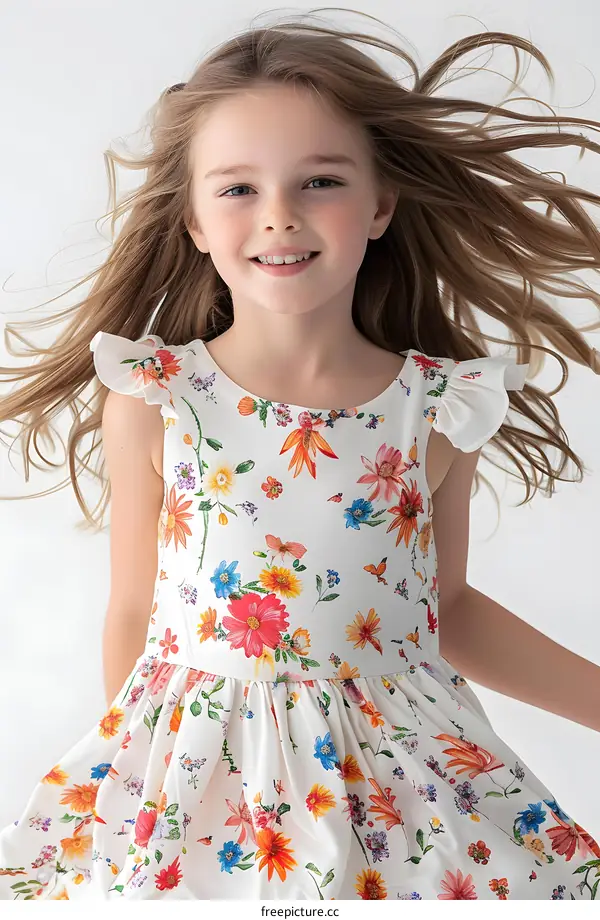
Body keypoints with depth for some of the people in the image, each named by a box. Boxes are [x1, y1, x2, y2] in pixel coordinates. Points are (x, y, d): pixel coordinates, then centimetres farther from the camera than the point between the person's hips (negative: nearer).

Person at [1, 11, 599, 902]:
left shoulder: (439, 408, -6)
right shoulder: (152, 402, -10)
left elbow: (449, 608, 7)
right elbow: (133, 614, 0)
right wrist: (123, 776, 8)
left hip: (395, 771, 2)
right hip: (193, 773, -1)